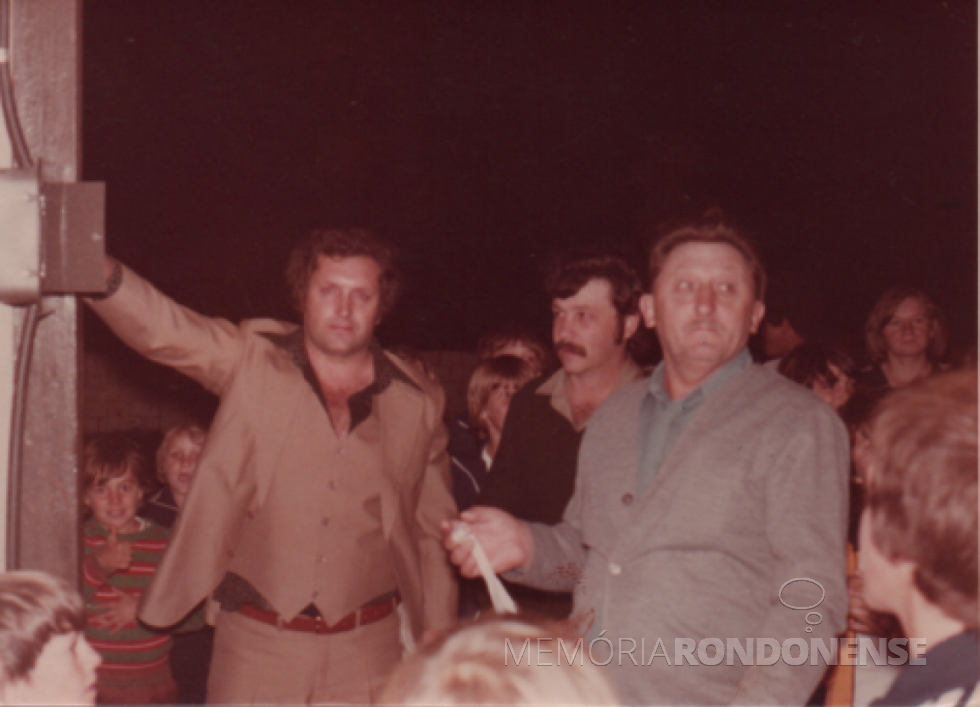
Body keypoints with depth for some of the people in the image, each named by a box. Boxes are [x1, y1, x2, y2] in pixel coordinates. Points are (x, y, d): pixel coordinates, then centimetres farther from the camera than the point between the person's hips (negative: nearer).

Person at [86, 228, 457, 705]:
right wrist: (101, 272, -37)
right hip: (256, 644, -1)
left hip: (368, 649, 2)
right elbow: (158, 327, -16)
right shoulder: (251, 361, 0)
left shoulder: (418, 403, 5)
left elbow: (434, 535, 12)